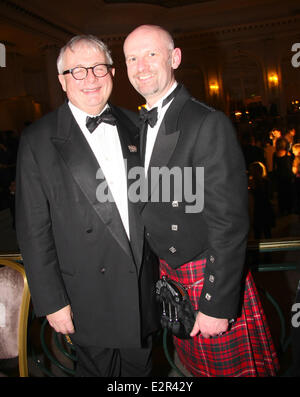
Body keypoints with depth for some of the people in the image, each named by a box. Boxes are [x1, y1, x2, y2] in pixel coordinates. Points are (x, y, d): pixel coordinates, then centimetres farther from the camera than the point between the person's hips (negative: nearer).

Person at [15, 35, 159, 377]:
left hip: (144, 284, 4)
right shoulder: (38, 140, -11)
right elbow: (33, 229, -10)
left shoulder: (134, 126, 2)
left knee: (140, 367, 24)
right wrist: (52, 301, -9)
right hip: (90, 296, -3)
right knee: (97, 368, 18)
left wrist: (162, 265, 8)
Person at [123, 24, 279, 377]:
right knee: (194, 363, 23)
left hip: (212, 278, -6)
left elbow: (229, 223, -22)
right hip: (168, 274, 7)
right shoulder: (142, 125, 6)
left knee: (227, 366, 14)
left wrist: (217, 305, -21)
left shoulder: (209, 124, -19)